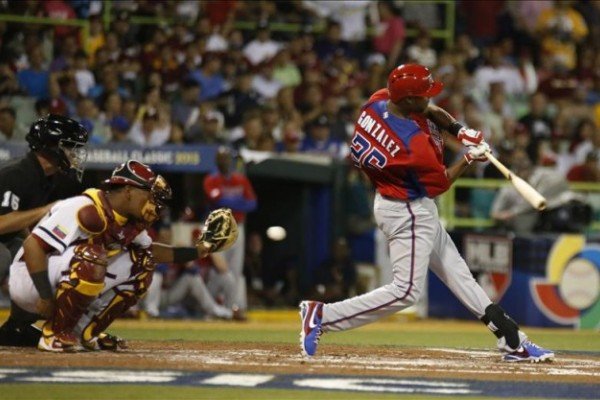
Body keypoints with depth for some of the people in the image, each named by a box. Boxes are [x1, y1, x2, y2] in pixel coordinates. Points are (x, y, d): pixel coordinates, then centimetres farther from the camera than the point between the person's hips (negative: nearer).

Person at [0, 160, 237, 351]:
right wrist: (46, 297, -31)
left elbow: (152, 250, 24)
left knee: (140, 265, 2)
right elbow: (32, 245, -28)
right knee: (92, 255, -34)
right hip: (28, 281, -9)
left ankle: (84, 332, 1)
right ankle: (54, 334, -21)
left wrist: (199, 250, 13)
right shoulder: (87, 212, -24)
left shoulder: (129, 224, 6)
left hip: (64, 282, 9)